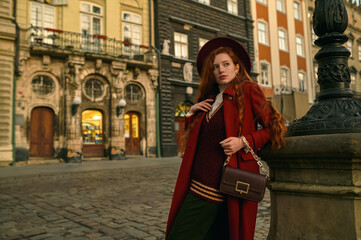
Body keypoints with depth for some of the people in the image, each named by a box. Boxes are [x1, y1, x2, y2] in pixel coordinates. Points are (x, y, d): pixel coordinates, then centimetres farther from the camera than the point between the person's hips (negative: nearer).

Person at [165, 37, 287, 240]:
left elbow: (274, 126, -4)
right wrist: (191, 114, 7)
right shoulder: (210, 100, 18)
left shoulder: (247, 90, -1)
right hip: (199, 184, 6)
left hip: (223, 186, -6)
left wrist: (244, 142, -17)